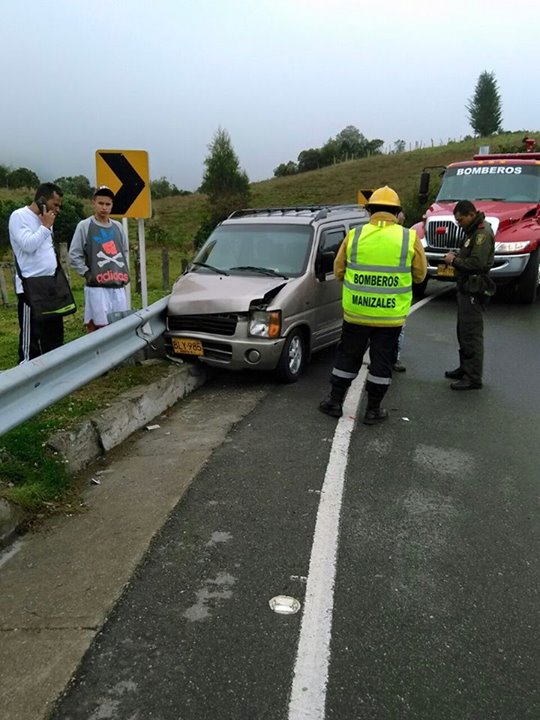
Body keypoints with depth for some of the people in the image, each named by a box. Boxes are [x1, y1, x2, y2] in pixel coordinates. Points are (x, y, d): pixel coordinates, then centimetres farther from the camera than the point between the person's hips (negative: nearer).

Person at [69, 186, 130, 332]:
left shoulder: (118, 226, 15)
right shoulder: (84, 226, -1)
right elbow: (74, 255, -3)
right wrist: (87, 273, -8)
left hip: (119, 286, 5)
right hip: (97, 287, -5)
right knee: (97, 327, -7)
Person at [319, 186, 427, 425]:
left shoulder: (354, 236, -4)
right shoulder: (409, 238, -6)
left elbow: (338, 271, 4)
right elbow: (420, 274, 3)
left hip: (356, 312, 1)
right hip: (390, 316, -1)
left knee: (347, 356, 15)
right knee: (381, 361, 11)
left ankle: (335, 402, 24)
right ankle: (373, 409, 19)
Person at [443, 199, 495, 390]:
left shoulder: (483, 233, -17)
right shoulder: (474, 231, 16)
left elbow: (476, 263, -26)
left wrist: (454, 260, -13)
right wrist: (456, 258, 5)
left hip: (474, 291, -11)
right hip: (467, 289, 11)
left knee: (472, 334, -7)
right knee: (463, 332, 19)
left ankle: (473, 378, -2)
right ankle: (465, 368, 32)